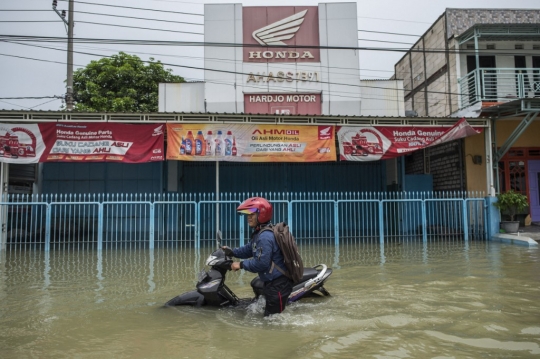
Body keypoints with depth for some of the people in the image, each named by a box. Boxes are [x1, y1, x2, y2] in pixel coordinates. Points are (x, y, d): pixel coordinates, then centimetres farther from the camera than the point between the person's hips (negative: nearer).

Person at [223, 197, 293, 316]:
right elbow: (249, 249, 22)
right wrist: (232, 252, 11)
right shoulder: (259, 233, 10)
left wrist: (241, 264, -17)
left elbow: (261, 263, -27)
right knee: (270, 315, 22)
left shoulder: (265, 237, -24)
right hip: (273, 281, 11)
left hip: (277, 284, -11)